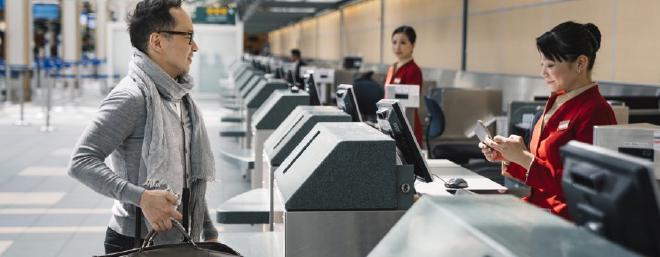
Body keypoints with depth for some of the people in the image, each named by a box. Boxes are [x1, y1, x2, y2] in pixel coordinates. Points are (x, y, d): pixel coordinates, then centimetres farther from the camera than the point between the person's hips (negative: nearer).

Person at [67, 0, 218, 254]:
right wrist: (141, 197, -32)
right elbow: (81, 162, -23)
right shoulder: (132, 97, -17)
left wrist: (209, 232, 16)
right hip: (137, 244, -8)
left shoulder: (179, 95, 10)